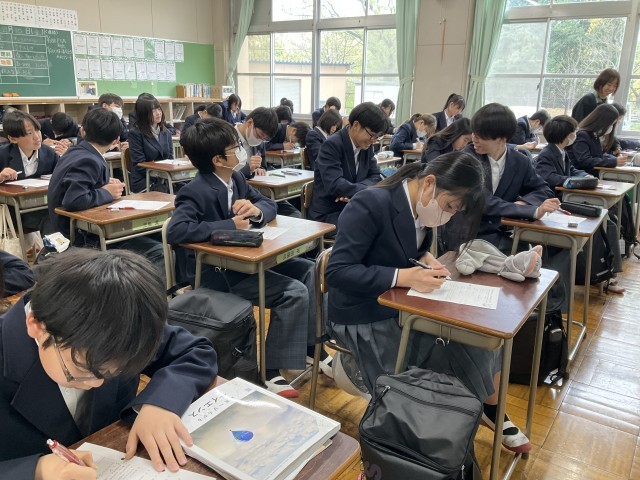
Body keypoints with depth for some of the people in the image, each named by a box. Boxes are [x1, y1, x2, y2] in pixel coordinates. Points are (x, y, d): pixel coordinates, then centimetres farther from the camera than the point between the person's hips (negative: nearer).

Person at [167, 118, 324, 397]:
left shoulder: (236, 178, 4)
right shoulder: (196, 192, -20)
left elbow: (269, 204, 11)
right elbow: (175, 231, -34)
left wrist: (256, 210, -15)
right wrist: (230, 225, -29)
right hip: (215, 271, -9)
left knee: (307, 270, 3)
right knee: (294, 292, -19)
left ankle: (315, 347, 11)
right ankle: (270, 372, -9)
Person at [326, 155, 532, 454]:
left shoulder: (421, 206, -2)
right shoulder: (371, 205, -25)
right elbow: (337, 271, -26)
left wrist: (427, 261, -8)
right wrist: (403, 276, -32)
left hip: (404, 306, 8)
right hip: (365, 320, -7)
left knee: (483, 336, 3)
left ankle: (491, 411, 25)